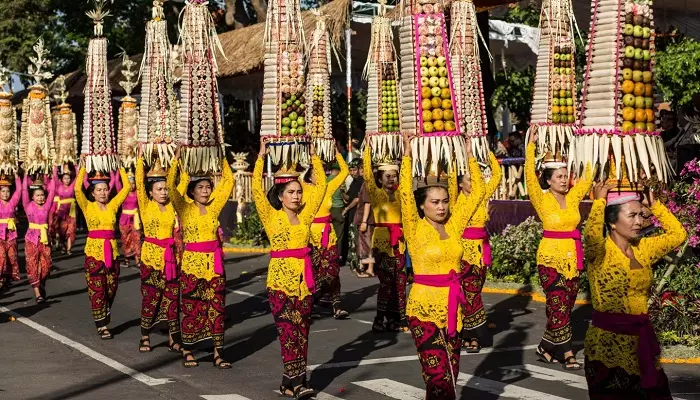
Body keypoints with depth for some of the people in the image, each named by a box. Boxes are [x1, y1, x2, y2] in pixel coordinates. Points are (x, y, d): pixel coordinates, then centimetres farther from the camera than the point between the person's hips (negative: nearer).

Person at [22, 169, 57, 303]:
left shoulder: (46, 205, 2)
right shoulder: (28, 206, -3)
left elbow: (52, 190, 0)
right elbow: (24, 190, -8)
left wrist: (54, 173, -2)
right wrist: (26, 174, -9)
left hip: (44, 237, 2)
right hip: (31, 238, -2)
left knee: (46, 265, 2)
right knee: (32, 265, -6)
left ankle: (42, 285, 28)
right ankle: (37, 293, -6)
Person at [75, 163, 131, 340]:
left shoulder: (112, 205, 6)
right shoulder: (88, 206, -2)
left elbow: (127, 187, 1)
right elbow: (77, 190, -17)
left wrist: (121, 167, 2)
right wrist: (83, 167, -15)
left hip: (111, 250, 3)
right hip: (94, 250, -3)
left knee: (112, 287, 10)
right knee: (97, 290, -1)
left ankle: (104, 317, 32)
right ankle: (102, 326, 6)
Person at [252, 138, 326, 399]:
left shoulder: (305, 215, 7)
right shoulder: (271, 216, -3)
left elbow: (321, 185, 9)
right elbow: (257, 190, -14)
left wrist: (313, 156, 7)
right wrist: (261, 157, -13)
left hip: (304, 277, 5)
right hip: (280, 277, -5)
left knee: (302, 331, 6)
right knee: (288, 331, -8)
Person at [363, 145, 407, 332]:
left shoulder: (399, 194, 10)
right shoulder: (376, 194, 0)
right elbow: (367, 176, -11)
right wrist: (368, 150, -13)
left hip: (398, 241, 5)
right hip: (382, 240, -5)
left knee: (399, 281, 4)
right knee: (386, 281, -10)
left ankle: (396, 318, 12)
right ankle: (380, 318, 0)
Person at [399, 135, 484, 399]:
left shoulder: (453, 225, 5)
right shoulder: (416, 229, -8)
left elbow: (477, 192, 7)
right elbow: (405, 194, -21)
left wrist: (469, 157, 3)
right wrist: (407, 155, -22)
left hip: (452, 307, 5)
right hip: (424, 308, -5)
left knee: (450, 376, 11)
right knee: (438, 377, -11)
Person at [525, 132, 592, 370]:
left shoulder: (572, 197, 7)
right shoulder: (543, 199, -7)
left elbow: (587, 179, 15)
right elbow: (530, 177, -18)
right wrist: (531, 146, -19)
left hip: (573, 257, 6)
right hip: (551, 258, -6)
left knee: (565, 306, 8)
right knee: (558, 307, -7)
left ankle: (546, 346, 20)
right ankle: (567, 353, -3)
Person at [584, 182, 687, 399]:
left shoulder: (643, 248, 8)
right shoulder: (600, 251, -12)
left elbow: (678, 234, 14)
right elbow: (591, 235, -34)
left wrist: (654, 204, 9)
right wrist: (599, 201, -21)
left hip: (641, 338, 6)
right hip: (608, 339, -6)